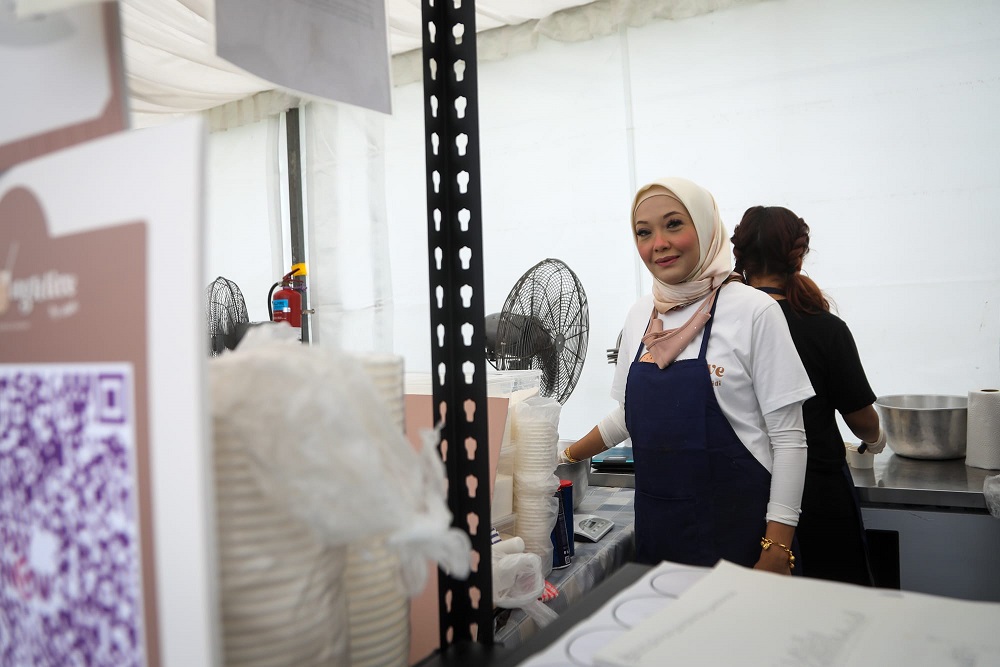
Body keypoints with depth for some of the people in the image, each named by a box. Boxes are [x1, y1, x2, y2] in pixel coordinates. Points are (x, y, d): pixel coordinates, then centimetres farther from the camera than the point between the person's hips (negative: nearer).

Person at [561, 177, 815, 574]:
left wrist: (778, 549, -15)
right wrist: (566, 457, 19)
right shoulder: (640, 315, 5)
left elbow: (788, 438, -11)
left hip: (738, 527, -5)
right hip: (656, 526, 5)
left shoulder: (753, 311, -11)